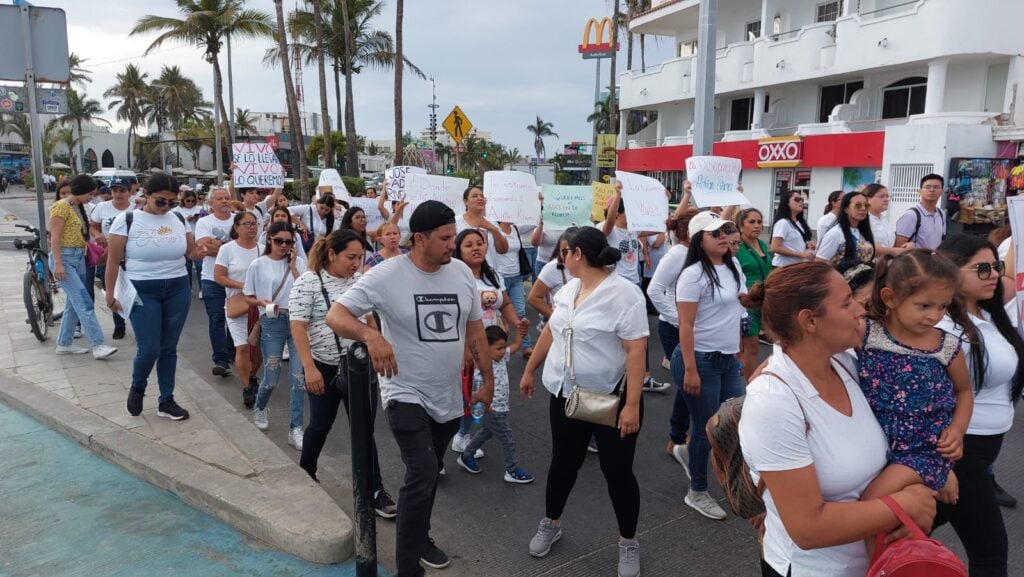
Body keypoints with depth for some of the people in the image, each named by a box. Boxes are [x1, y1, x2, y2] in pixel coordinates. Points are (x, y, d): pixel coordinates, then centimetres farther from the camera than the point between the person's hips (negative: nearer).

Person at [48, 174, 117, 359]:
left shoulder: (78, 207, 14)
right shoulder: (61, 207, -11)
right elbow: (55, 237, -15)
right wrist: (57, 264, -20)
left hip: (79, 258, 9)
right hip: (64, 258, -9)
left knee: (75, 303, 11)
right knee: (84, 303, -14)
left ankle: (64, 344, 20)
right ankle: (98, 345, -15)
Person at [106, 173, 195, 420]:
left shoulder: (178, 220, 4)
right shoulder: (127, 220, -6)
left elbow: (191, 252, 10)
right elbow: (113, 261, -3)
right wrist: (110, 295, -4)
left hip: (178, 289, 3)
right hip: (142, 291, -3)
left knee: (169, 348, 9)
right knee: (149, 349, -5)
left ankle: (166, 401, 20)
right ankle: (137, 388, 26)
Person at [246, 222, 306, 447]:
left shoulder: (299, 262, 3)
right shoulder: (258, 265, 1)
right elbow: (249, 297, 5)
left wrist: (293, 266, -9)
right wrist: (263, 303, -15)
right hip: (272, 322, -1)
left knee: (299, 375, -4)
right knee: (271, 377, 5)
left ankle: (296, 429, 4)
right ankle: (260, 408, 40)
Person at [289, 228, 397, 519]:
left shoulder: (359, 281, 5)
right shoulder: (308, 282, -11)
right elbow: (298, 327, -15)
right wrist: (309, 368, -21)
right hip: (325, 368, -3)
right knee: (321, 425, 13)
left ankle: (375, 490, 10)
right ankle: (306, 471, 40)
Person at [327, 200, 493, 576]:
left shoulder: (462, 273, -1)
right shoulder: (386, 275, -17)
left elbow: (475, 330, 9)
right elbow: (335, 316, -18)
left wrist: (487, 380, 12)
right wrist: (371, 334, -37)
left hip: (449, 397, 6)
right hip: (406, 395, -5)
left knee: (430, 474, 21)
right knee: (423, 473, -18)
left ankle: (419, 540, 44)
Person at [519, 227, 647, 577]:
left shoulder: (623, 292, -18)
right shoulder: (568, 289, 5)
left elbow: (636, 351, -21)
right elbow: (550, 332, 17)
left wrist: (632, 404, -24)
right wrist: (529, 371, 21)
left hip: (612, 400, -6)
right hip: (566, 396, 6)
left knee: (617, 471, 7)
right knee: (563, 463, 18)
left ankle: (628, 544, 26)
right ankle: (550, 525, 39)